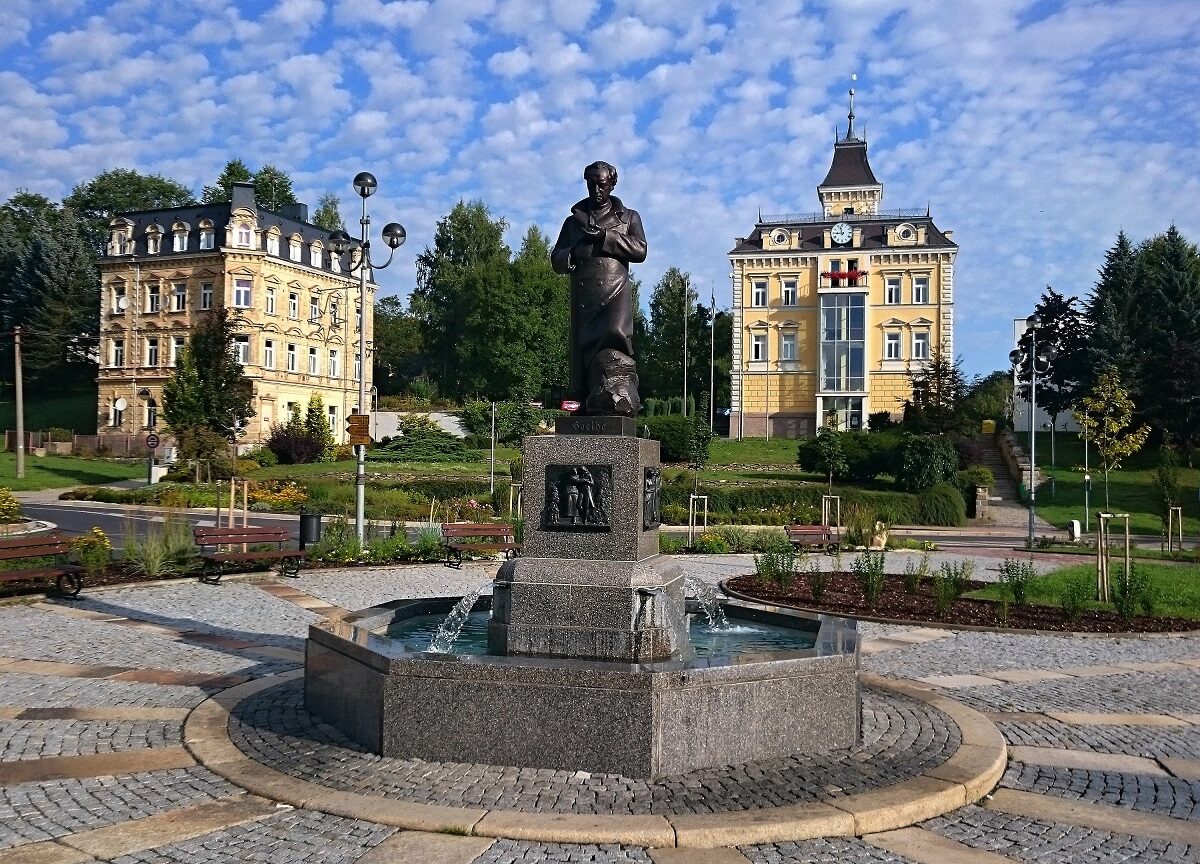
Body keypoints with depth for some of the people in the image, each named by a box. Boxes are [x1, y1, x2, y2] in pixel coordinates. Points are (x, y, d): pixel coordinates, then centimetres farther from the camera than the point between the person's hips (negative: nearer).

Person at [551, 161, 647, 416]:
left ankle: (614, 400, -31)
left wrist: (603, 236, -6)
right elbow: (556, 261, 17)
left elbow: (640, 251, 1)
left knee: (614, 336, -24)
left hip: (615, 292, -3)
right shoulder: (574, 221, 24)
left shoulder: (628, 218, 18)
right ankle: (584, 405, -4)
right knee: (581, 347, -5)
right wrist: (574, 253, -6)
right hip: (583, 297, 3)